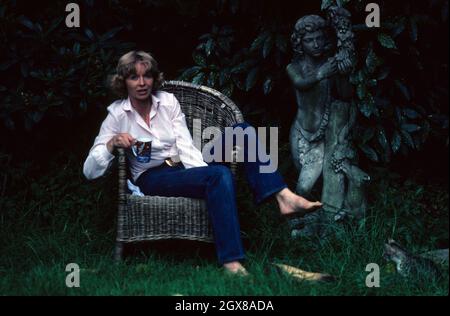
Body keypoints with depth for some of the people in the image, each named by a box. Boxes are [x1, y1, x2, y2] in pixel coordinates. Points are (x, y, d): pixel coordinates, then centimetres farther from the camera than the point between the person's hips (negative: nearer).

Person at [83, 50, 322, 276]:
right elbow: (90, 171, -8)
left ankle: (283, 197, -28)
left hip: (186, 167, 5)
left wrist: (204, 170, -22)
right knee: (220, 175, -34)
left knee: (242, 131, -15)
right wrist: (112, 143, -26)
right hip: (153, 179, -5)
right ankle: (230, 262, -45)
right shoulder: (117, 115, -4)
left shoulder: (168, 101, 5)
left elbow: (186, 146, -3)